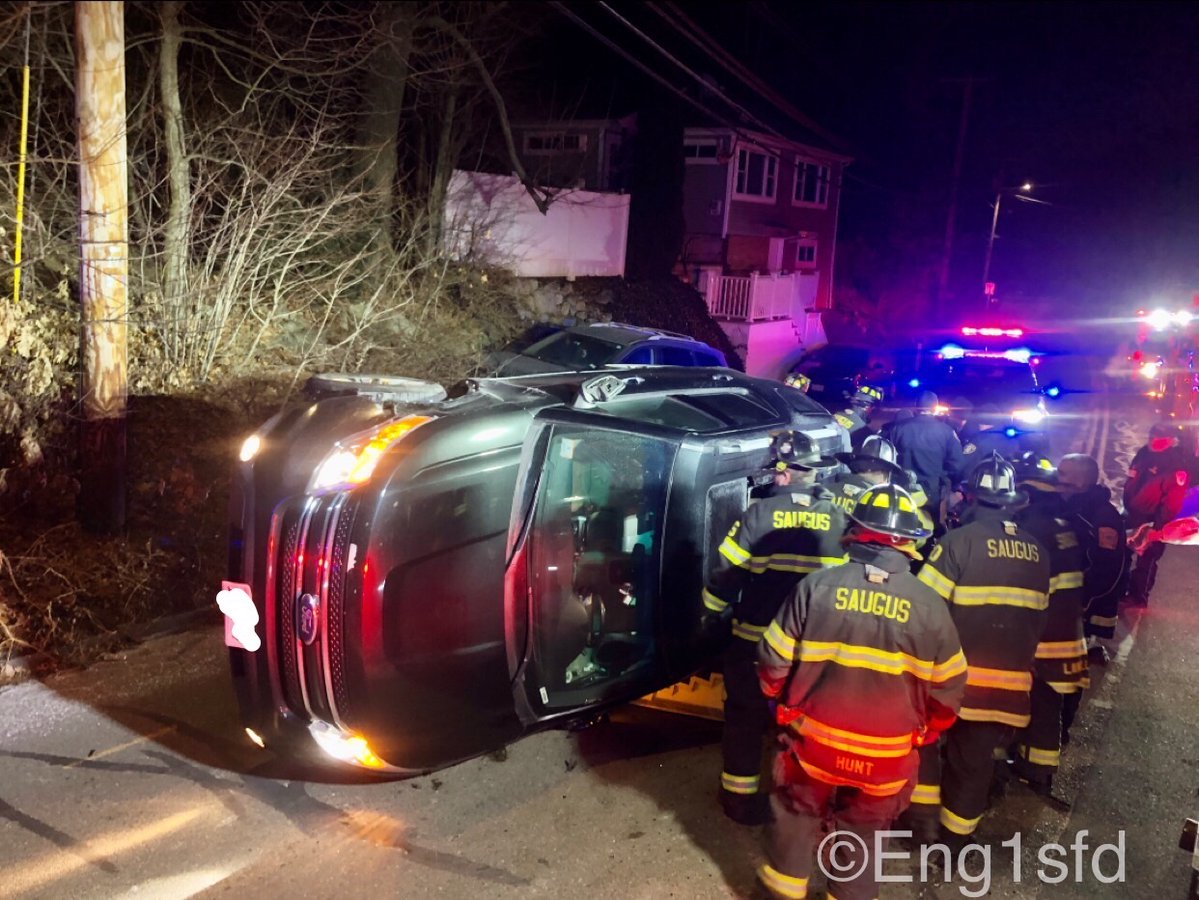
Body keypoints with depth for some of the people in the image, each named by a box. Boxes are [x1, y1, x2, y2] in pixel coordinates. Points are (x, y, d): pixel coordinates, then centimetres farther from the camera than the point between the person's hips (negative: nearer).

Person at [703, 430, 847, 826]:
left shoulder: (760, 513, -14)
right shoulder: (839, 517, -5)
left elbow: (728, 571, -10)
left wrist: (715, 611, 7)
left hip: (755, 640, -2)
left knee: (746, 715, 14)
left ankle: (741, 797, 23)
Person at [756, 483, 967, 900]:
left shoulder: (817, 586, -16)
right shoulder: (929, 605, -12)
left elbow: (774, 661, -10)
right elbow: (946, 689, -4)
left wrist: (780, 698, 11)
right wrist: (925, 732, 15)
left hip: (813, 741, 0)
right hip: (885, 757, 0)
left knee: (796, 818, 23)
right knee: (862, 836, 21)